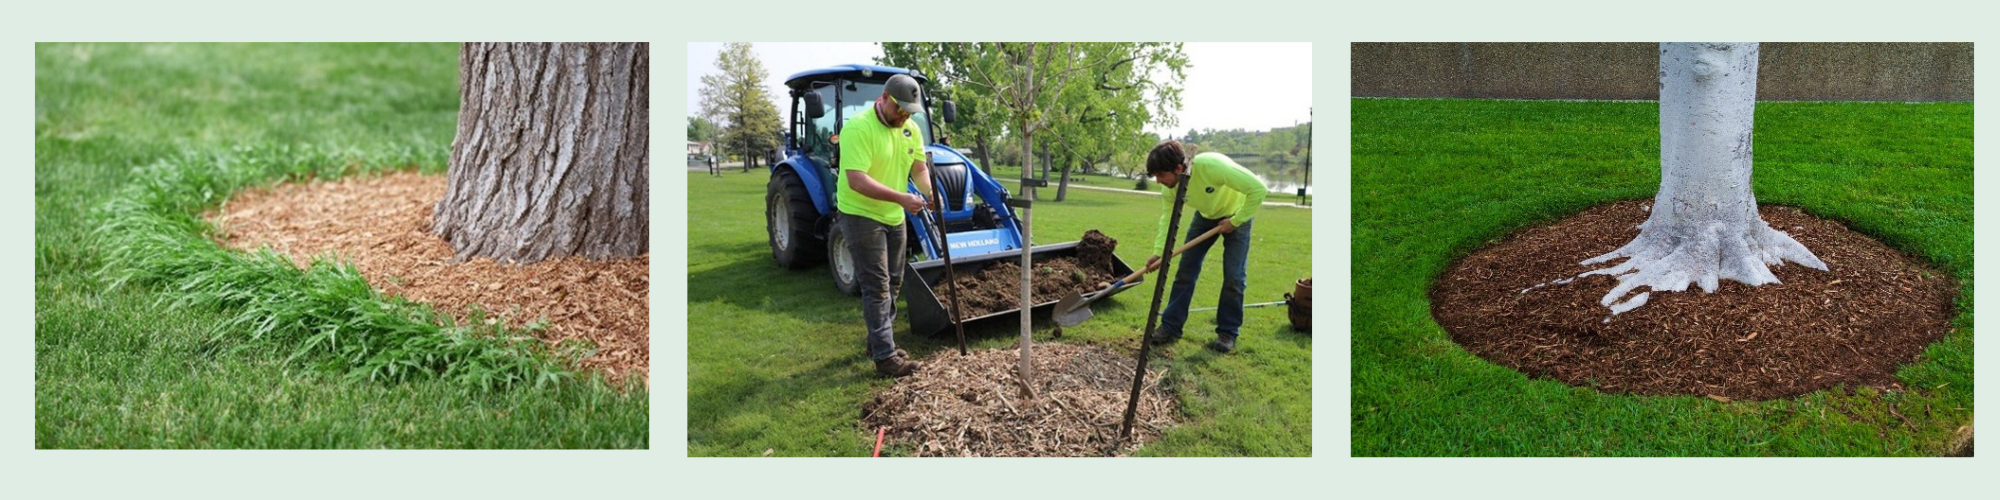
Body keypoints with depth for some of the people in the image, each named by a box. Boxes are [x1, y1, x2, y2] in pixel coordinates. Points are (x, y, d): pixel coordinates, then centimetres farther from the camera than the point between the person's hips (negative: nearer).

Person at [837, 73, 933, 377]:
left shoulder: (910, 129, 3)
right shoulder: (858, 128, -23)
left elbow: (919, 168, 6)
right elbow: (857, 181, -30)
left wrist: (931, 192, -16)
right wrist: (901, 198, -37)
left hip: (893, 217, 8)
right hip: (862, 215, -8)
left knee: (892, 283, 15)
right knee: (877, 286, -9)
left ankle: (878, 341, 30)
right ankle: (885, 356, -7)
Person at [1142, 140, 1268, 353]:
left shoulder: (1212, 166, -41)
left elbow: (1258, 189, -37)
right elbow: (1168, 216, -15)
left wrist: (1235, 221, -28)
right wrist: (1158, 251, -29)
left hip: (1237, 214, -5)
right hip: (1206, 215, 5)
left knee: (1234, 277, -8)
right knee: (1186, 270, -1)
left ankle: (1228, 333, 5)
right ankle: (1170, 327, 6)